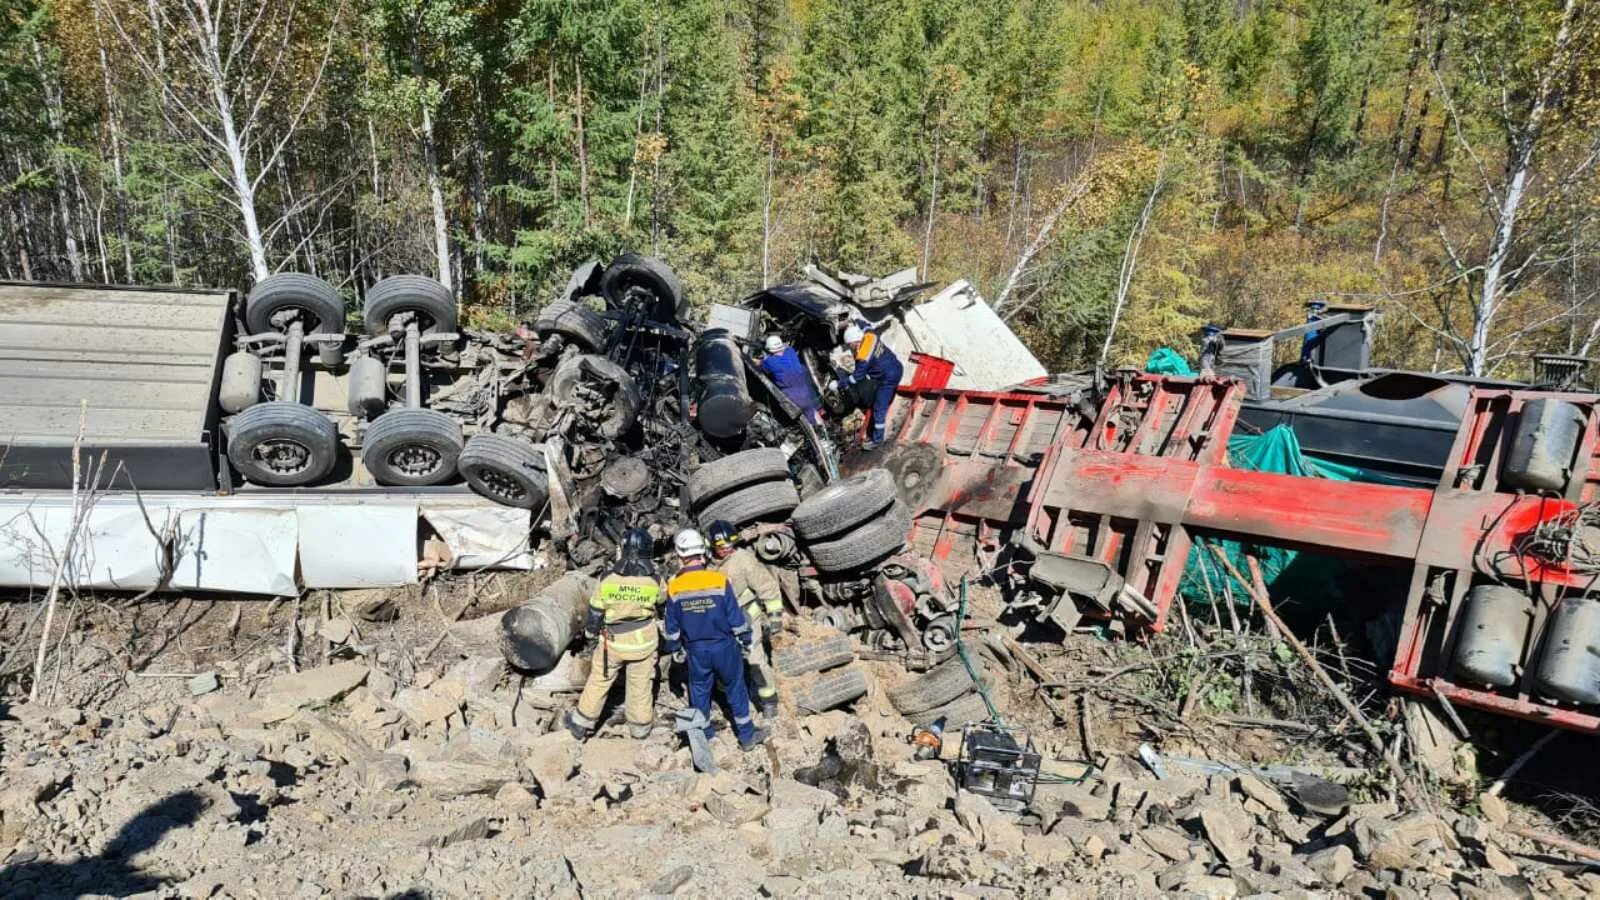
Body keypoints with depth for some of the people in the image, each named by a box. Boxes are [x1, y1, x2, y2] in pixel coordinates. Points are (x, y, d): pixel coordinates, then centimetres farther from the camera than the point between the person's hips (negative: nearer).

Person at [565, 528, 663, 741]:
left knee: (599, 681, 17)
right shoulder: (654, 581, -16)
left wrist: (590, 631, 15)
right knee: (640, 686, 17)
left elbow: (595, 611, -4)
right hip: (643, 643, 0)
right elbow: (661, 599, 7)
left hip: (613, 642, 0)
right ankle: (640, 726, 32)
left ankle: (582, 722, 30)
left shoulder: (608, 579, -16)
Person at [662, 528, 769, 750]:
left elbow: (671, 627, -1)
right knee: (735, 689, 14)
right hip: (724, 646, -2)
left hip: (696, 650, 2)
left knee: (699, 690, 19)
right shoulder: (720, 581, -19)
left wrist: (676, 650, 16)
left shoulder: (674, 588, -11)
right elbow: (736, 617, -11)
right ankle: (747, 735, 24)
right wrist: (745, 642, 4)